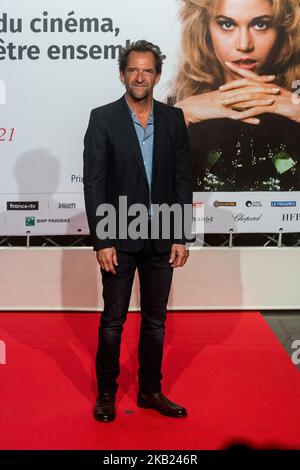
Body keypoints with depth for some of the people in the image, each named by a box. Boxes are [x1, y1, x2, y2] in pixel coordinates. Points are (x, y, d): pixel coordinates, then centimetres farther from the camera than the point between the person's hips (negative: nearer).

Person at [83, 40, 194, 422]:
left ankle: (150, 390, 29)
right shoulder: (102, 118, -5)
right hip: (120, 237, -3)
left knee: (155, 319, 13)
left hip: (161, 239, 3)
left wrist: (182, 237, -1)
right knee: (113, 320, 9)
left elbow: (183, 180, 3)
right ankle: (106, 392, 26)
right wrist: (101, 241, -13)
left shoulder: (173, 119, 3)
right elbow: (93, 183, -8)